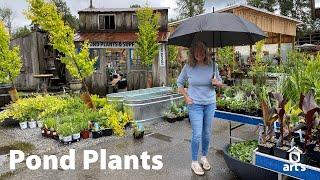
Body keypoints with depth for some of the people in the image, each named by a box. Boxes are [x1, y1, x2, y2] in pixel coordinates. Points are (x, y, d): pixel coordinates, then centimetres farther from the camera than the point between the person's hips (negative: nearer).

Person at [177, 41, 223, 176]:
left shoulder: (212, 65, -4)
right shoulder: (188, 67, -9)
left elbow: (220, 82, 8)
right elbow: (179, 83, 4)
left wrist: (217, 83, -16)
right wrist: (186, 97, -7)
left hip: (210, 104, 3)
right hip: (195, 104, -3)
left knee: (207, 133, 14)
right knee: (197, 134, -2)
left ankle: (204, 157, 35)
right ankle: (194, 162, 17)